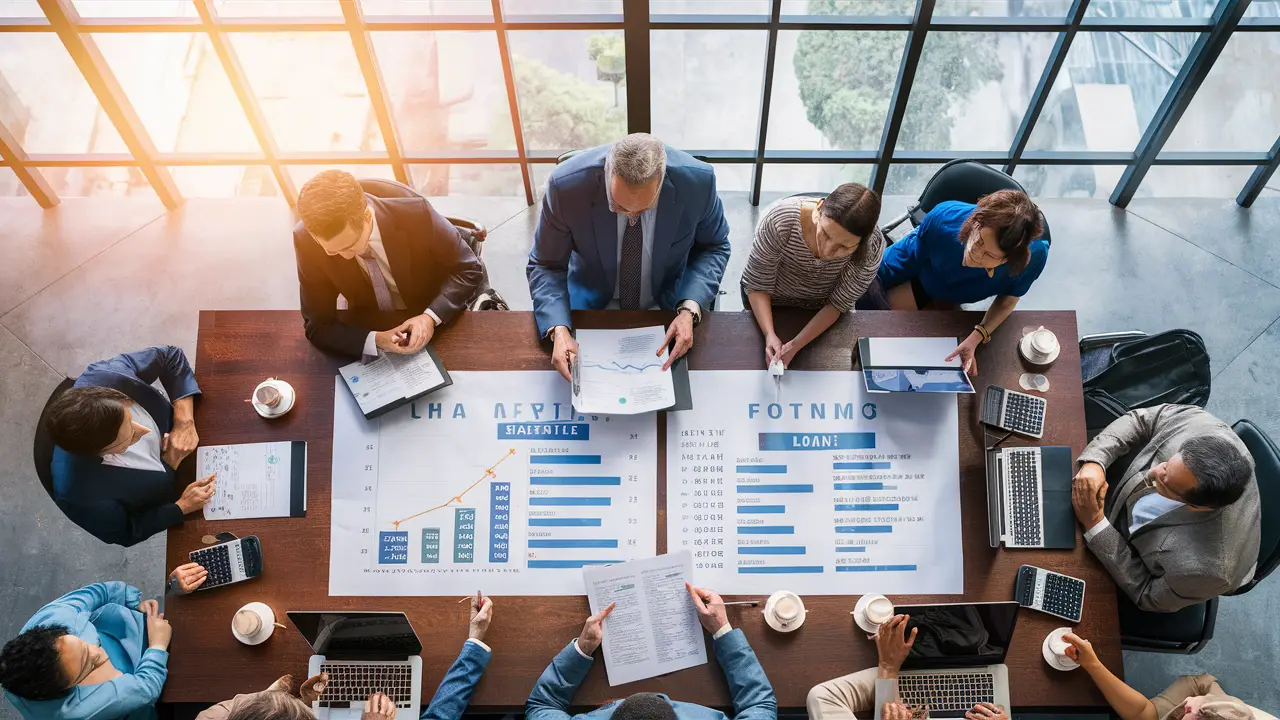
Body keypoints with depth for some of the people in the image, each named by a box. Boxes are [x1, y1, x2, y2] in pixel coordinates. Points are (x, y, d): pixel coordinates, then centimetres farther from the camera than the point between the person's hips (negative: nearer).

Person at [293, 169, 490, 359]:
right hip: (369, 330, 1)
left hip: (434, 324, -1)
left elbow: (469, 270, -13)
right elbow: (317, 325, -15)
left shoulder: (416, 215, -26)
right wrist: (375, 340, -31)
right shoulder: (307, 240, -22)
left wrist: (431, 317, -27)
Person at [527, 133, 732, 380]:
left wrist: (690, 309, -22)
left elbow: (714, 247, -4)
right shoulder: (567, 185, -27)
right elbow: (546, 266, -11)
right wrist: (559, 329, -30)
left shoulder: (697, 181, -24)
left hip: (669, 303, 1)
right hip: (593, 303, 0)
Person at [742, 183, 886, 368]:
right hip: (771, 304, 0)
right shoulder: (780, 220, -37)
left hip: (823, 313, 1)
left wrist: (796, 345, -34)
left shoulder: (873, 247, -33)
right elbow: (757, 286, -23)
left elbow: (838, 304, -20)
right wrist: (770, 336, -39)